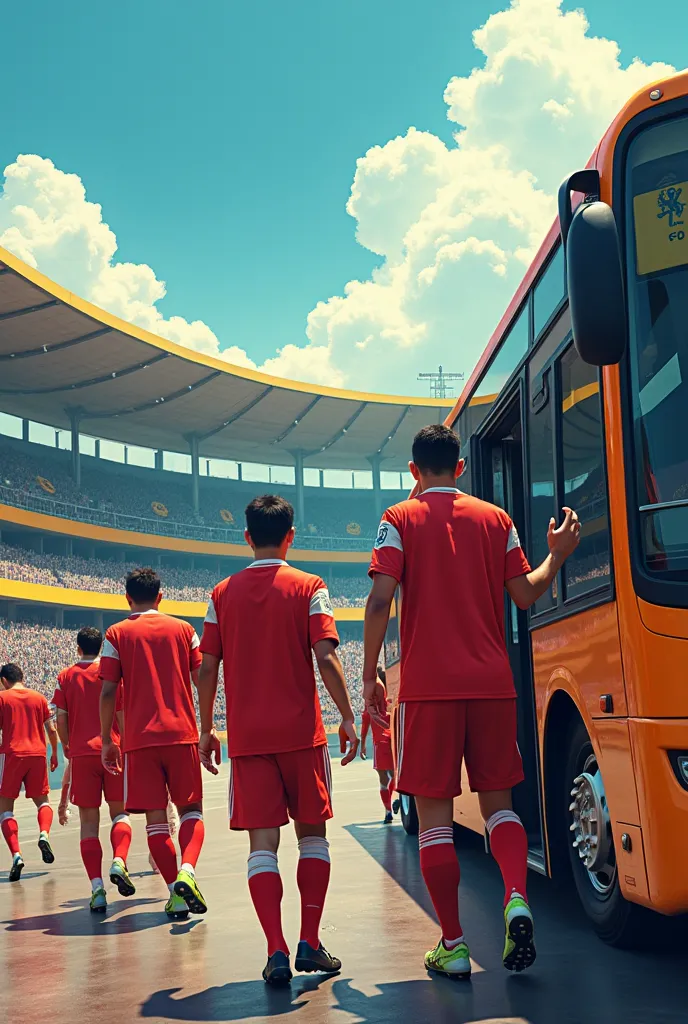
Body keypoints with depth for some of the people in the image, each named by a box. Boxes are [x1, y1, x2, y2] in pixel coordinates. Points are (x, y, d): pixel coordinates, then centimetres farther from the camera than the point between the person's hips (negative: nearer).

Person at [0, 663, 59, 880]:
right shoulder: (39, 697, 11)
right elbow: (51, 729, 10)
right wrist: (54, 754, 22)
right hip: (37, 754, 3)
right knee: (42, 800, 19)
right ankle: (44, 834, -11)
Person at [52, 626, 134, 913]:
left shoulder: (66, 676, 6)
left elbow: (61, 720, 4)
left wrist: (67, 747, 19)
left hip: (82, 753, 0)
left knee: (89, 822, 3)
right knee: (119, 812, 12)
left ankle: (97, 888, -9)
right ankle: (119, 862, -15)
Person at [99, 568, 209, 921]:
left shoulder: (116, 634, 4)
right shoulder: (183, 629, 8)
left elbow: (108, 693, -2)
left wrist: (107, 740, 6)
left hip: (139, 738, -1)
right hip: (181, 734, 1)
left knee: (156, 818, 5)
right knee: (191, 810, 10)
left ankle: (176, 894, 2)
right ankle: (186, 872, -14)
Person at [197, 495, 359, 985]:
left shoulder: (223, 593, 5)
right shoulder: (309, 588, -1)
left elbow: (207, 669, 4)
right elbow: (326, 658, -9)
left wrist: (207, 729, 12)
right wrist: (348, 716, -1)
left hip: (247, 737, 1)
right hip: (301, 732, -1)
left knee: (262, 844, 2)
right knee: (312, 835, 12)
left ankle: (277, 952, -6)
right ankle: (310, 944, 9)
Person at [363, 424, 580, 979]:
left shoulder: (401, 520, 1)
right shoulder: (496, 519, 9)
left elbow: (380, 601, -9)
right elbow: (525, 595, 9)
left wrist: (370, 675, 0)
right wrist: (557, 556, 24)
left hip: (428, 687, -2)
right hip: (492, 683, 3)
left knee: (435, 813, 4)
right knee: (498, 801, 14)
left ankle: (454, 946, 4)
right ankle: (517, 897, -11)